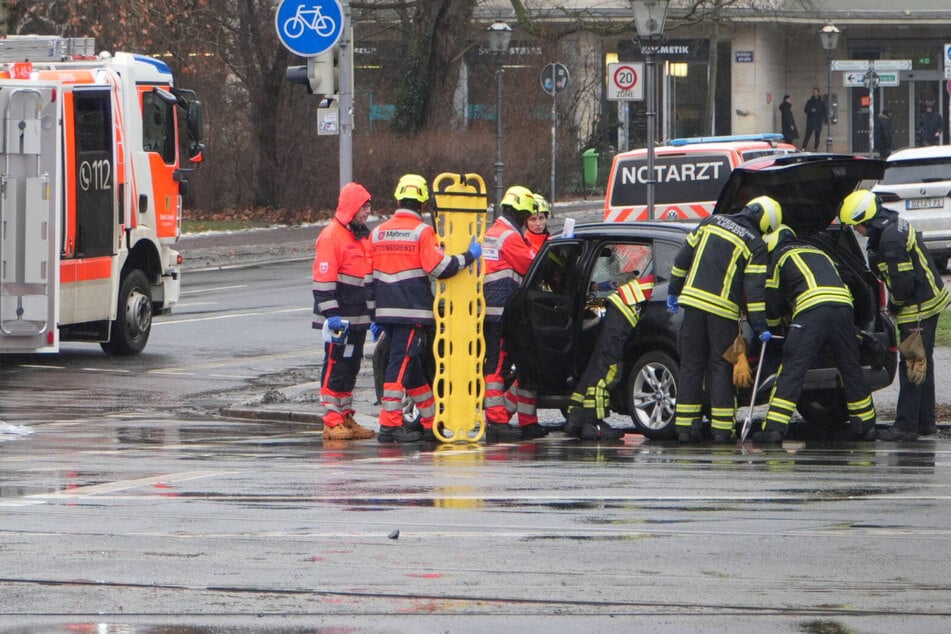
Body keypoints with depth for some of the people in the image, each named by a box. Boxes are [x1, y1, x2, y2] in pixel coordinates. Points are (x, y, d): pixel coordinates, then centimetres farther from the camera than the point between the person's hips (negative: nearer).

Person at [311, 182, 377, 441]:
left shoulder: (364, 236, 16)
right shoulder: (331, 237, -12)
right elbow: (323, 280, -16)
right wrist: (332, 315, -22)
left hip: (359, 318, 9)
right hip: (340, 319, -9)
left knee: (351, 368, 12)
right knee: (335, 367, -6)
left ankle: (346, 418, 19)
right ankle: (332, 422, -5)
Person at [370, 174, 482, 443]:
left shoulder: (378, 233, 12)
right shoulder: (422, 232, -8)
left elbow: (369, 276, 14)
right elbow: (439, 267, -15)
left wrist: (374, 313, 19)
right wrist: (469, 256, -1)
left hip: (386, 310, 7)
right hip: (412, 310, -6)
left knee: (410, 366, 14)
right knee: (401, 365, -8)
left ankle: (431, 421, 20)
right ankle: (390, 425, -12)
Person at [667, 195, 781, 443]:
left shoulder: (711, 223, 9)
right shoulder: (755, 245, -4)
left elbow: (683, 257, 12)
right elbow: (755, 289, -8)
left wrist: (674, 291, 21)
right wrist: (760, 326, -5)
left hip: (693, 302, 3)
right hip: (723, 311, -3)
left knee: (691, 366, 8)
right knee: (721, 369, 3)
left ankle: (685, 426, 6)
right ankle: (722, 429, -1)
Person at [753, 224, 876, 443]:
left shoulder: (779, 257, 19)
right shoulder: (818, 252, 37)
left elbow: (772, 301, 19)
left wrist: (772, 322, 42)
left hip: (811, 307, -5)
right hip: (844, 304, 5)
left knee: (792, 369, -7)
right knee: (851, 368, 18)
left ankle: (774, 427, -15)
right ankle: (866, 425, 24)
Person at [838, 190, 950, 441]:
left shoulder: (891, 239, -25)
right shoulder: (893, 224, 7)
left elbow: (903, 281, -24)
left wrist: (894, 306, -7)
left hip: (919, 308, -11)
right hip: (930, 300, 11)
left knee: (912, 365, -7)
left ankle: (906, 425, -6)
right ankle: (925, 422, 23)